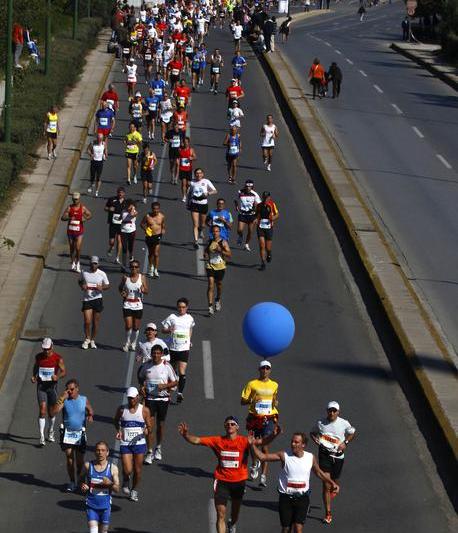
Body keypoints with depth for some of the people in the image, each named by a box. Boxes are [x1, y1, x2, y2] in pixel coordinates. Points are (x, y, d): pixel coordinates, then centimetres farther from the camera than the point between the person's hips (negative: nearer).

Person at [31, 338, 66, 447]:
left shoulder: (58, 358, -7)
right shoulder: (38, 357, 0)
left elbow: (64, 371, -3)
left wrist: (57, 376, -23)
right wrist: (33, 376, -1)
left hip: (52, 385, 0)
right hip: (41, 385, 0)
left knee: (51, 411, 11)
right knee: (42, 410, -11)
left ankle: (51, 432, 37)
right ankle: (42, 437, -12)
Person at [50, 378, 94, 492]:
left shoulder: (84, 400, -2)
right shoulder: (64, 400, -5)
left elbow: (90, 410, 15)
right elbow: (53, 412, -16)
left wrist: (90, 416, -9)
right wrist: (61, 399, -23)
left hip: (80, 433, 0)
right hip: (67, 433, 0)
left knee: (80, 459, 3)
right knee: (69, 458, 0)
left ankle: (78, 477, 28)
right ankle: (72, 482, 12)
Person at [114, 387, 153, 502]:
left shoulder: (144, 410, -1)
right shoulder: (122, 409, 0)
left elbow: (150, 427, 5)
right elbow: (116, 421, 16)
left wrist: (147, 430, -11)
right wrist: (118, 431, 2)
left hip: (139, 443, 0)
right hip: (125, 444, 0)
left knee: (137, 470, 6)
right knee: (127, 470, -10)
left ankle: (134, 491, 28)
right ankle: (126, 481, 25)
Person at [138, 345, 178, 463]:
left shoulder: (167, 366, -8)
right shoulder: (146, 365, -2)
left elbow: (175, 382, -1)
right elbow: (140, 377, 17)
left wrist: (165, 386, -18)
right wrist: (142, 386, -2)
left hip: (163, 399, 0)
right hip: (149, 398, 0)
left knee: (160, 425, 12)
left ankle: (158, 448, 33)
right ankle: (149, 452, -3)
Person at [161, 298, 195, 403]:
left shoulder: (189, 318, 4)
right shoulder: (172, 317, -4)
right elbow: (163, 329, 1)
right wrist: (169, 330, -20)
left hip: (184, 348, 0)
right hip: (173, 348, 0)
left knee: (182, 372, -13)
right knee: (172, 370, 15)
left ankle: (180, 393, -12)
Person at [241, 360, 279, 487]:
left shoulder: (274, 385, 10)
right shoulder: (252, 384, 3)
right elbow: (242, 401, 3)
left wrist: (276, 403, -3)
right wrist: (251, 401, -17)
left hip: (269, 418, 0)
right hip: (254, 417, 0)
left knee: (265, 444, -12)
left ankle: (263, 476, -13)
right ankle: (255, 465, 43)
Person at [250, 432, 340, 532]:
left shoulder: (310, 457, -1)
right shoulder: (284, 455, -10)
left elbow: (319, 472, 17)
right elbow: (263, 457, -11)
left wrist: (332, 483, 13)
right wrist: (253, 445, -22)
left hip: (302, 497, 1)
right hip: (286, 497, -1)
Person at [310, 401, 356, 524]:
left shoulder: (344, 423, -3)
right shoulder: (320, 423, -2)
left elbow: (352, 433, 15)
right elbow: (312, 433, 16)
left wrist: (345, 443, -2)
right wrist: (315, 439, -5)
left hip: (338, 455, 1)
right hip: (324, 455, -1)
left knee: (335, 481, 14)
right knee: (326, 484, -8)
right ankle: (328, 514, -5)